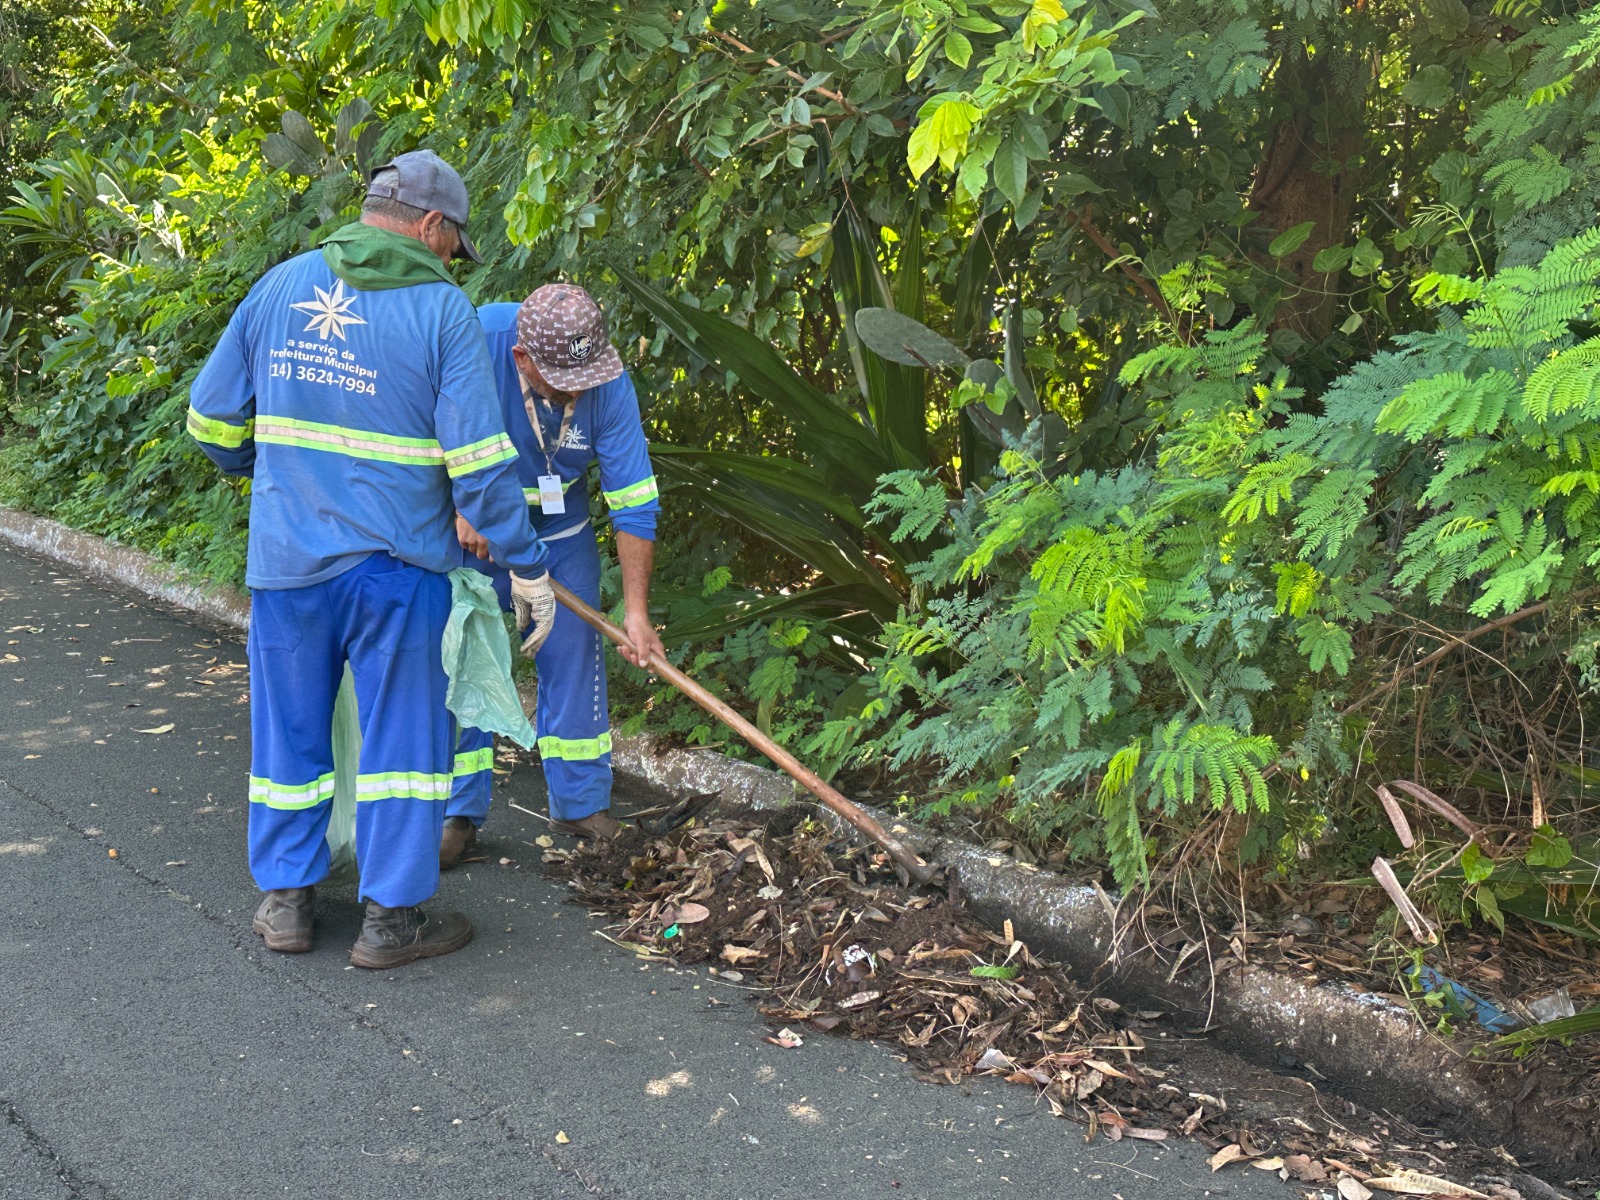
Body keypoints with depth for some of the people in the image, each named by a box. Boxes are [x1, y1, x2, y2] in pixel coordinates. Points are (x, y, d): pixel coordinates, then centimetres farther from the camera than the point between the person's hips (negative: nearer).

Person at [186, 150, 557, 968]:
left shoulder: (282, 286, 4)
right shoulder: (442, 309, -9)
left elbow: (211, 417, 10)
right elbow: (480, 460, -14)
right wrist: (526, 567, -6)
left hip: (286, 557, 4)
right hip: (395, 564, -4)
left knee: (289, 724, 17)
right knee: (403, 731, 7)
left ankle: (284, 895, 26)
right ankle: (392, 916, 12)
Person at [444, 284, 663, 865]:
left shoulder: (608, 384, -24)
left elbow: (633, 502, -20)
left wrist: (636, 611, -22)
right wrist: (458, 508, -27)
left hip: (560, 528, 2)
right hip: (467, 523, -1)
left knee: (575, 653, 1)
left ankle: (581, 804, 15)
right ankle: (459, 813, 10)